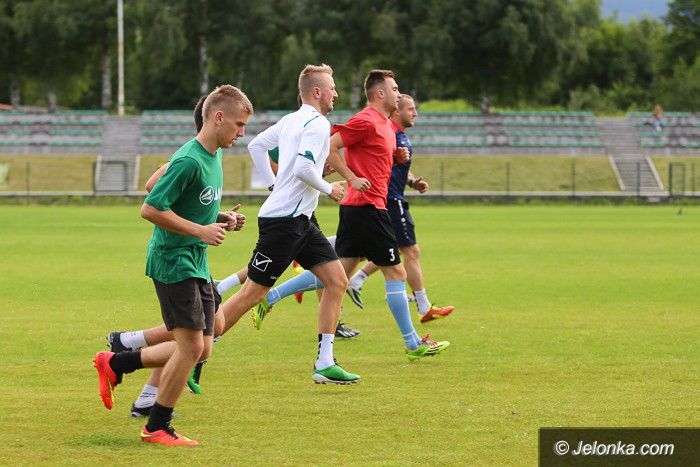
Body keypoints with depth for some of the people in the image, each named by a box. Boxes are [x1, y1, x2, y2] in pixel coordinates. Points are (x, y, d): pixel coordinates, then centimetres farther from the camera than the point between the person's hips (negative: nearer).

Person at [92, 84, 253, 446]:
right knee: (191, 346, -8)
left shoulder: (213, 157, 10)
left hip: (197, 264, 10)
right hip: (174, 262, -10)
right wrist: (201, 231, -20)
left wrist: (220, 220, 6)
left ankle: (115, 364, 22)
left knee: (200, 349, 9)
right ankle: (157, 427, 5)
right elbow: (151, 209, -21)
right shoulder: (189, 161, -19)